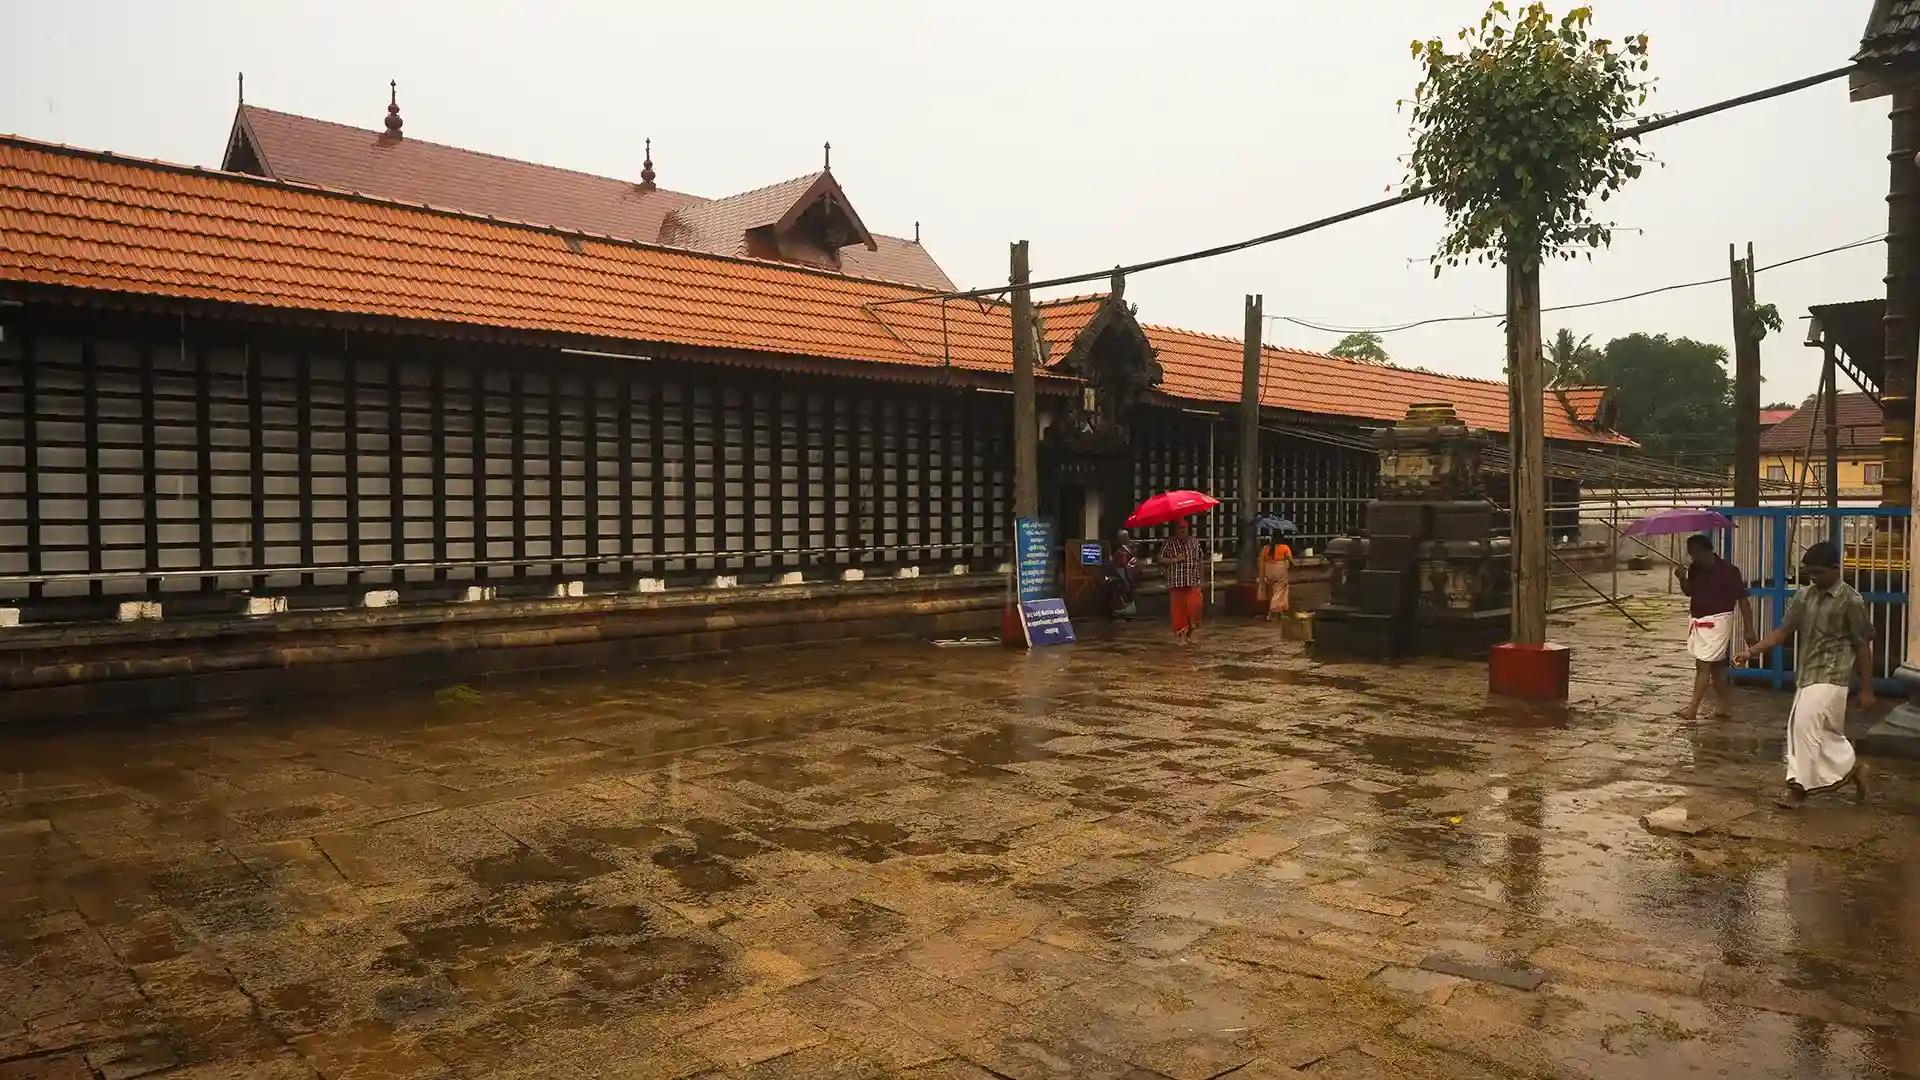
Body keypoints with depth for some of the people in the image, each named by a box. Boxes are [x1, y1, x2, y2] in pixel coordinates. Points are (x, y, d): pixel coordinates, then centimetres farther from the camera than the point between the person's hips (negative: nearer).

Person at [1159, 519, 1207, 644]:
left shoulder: (1195, 543, 9)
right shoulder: (1169, 544, -1)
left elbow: (1201, 561, 13)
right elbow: (1160, 560, -1)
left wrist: (1201, 578, 7)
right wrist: (1174, 560, -14)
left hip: (1193, 582, 2)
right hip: (1176, 582, -2)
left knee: (1194, 606, -7)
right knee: (1179, 608, 1)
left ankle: (1189, 633, 12)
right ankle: (1179, 634, 15)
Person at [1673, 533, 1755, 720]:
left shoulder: (1728, 571, -13)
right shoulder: (1694, 569, 4)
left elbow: (1742, 599, -11)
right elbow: (1689, 592, 15)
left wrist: (1749, 629, -13)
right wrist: (1682, 578, -7)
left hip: (1717, 621, -7)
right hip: (1699, 622, 7)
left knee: (1703, 664, -9)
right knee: (1715, 666, 13)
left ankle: (1693, 708, -9)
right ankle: (1725, 706, 23)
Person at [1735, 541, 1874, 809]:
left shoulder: (1850, 601, -10)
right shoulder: (1804, 595, 6)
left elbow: (1863, 646, -6)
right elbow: (1783, 630, 5)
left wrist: (1866, 689, -5)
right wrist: (1752, 650, -10)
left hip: (1830, 677, -6)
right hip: (1805, 674, 6)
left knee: (1804, 726, -12)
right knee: (1827, 732, 14)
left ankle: (1799, 786, -2)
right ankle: (1854, 767, 36)